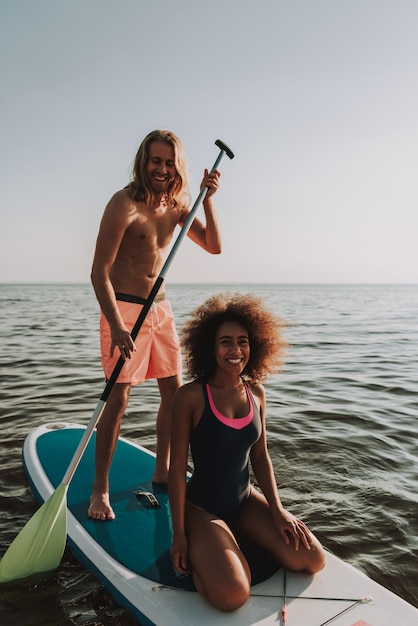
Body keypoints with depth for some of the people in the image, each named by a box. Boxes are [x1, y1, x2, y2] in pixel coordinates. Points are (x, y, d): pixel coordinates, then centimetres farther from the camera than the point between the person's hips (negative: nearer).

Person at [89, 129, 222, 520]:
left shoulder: (176, 204, 7)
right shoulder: (124, 204, -15)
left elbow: (213, 246, 4)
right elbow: (99, 272, -19)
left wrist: (207, 199, -7)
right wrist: (117, 327, -27)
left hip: (160, 309, 7)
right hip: (124, 308, -7)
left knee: (174, 392, 10)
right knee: (118, 399, -8)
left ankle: (162, 472, 27)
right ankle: (100, 490, 9)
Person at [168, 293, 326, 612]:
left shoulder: (256, 392, -2)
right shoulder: (191, 396, -19)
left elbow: (260, 457, 5)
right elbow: (177, 467, -14)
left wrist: (277, 510, -3)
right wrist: (179, 534, -11)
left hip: (246, 499, 6)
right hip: (201, 506, -5)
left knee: (313, 559, -4)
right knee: (232, 595, -25)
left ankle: (234, 540, 17)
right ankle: (200, 552, 8)